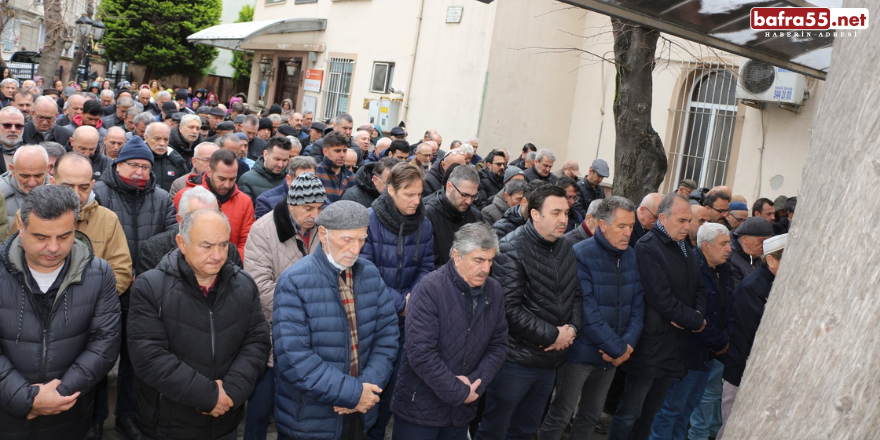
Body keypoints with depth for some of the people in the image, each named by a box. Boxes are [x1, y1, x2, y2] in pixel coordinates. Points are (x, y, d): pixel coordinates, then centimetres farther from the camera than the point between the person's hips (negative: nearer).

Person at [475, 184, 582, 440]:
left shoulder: (566, 250, 6)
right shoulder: (512, 249, -17)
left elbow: (576, 295, 12)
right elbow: (509, 308, -24)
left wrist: (572, 328, -8)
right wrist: (553, 335, -19)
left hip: (551, 361, 7)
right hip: (516, 360, -6)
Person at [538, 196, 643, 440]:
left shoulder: (631, 256, 3)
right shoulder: (581, 255, -17)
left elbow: (637, 304, 3)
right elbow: (586, 312, -22)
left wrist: (628, 343, -11)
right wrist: (618, 348, -18)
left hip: (612, 355, 6)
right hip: (581, 352, -6)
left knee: (591, 416, 19)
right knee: (560, 415, 8)